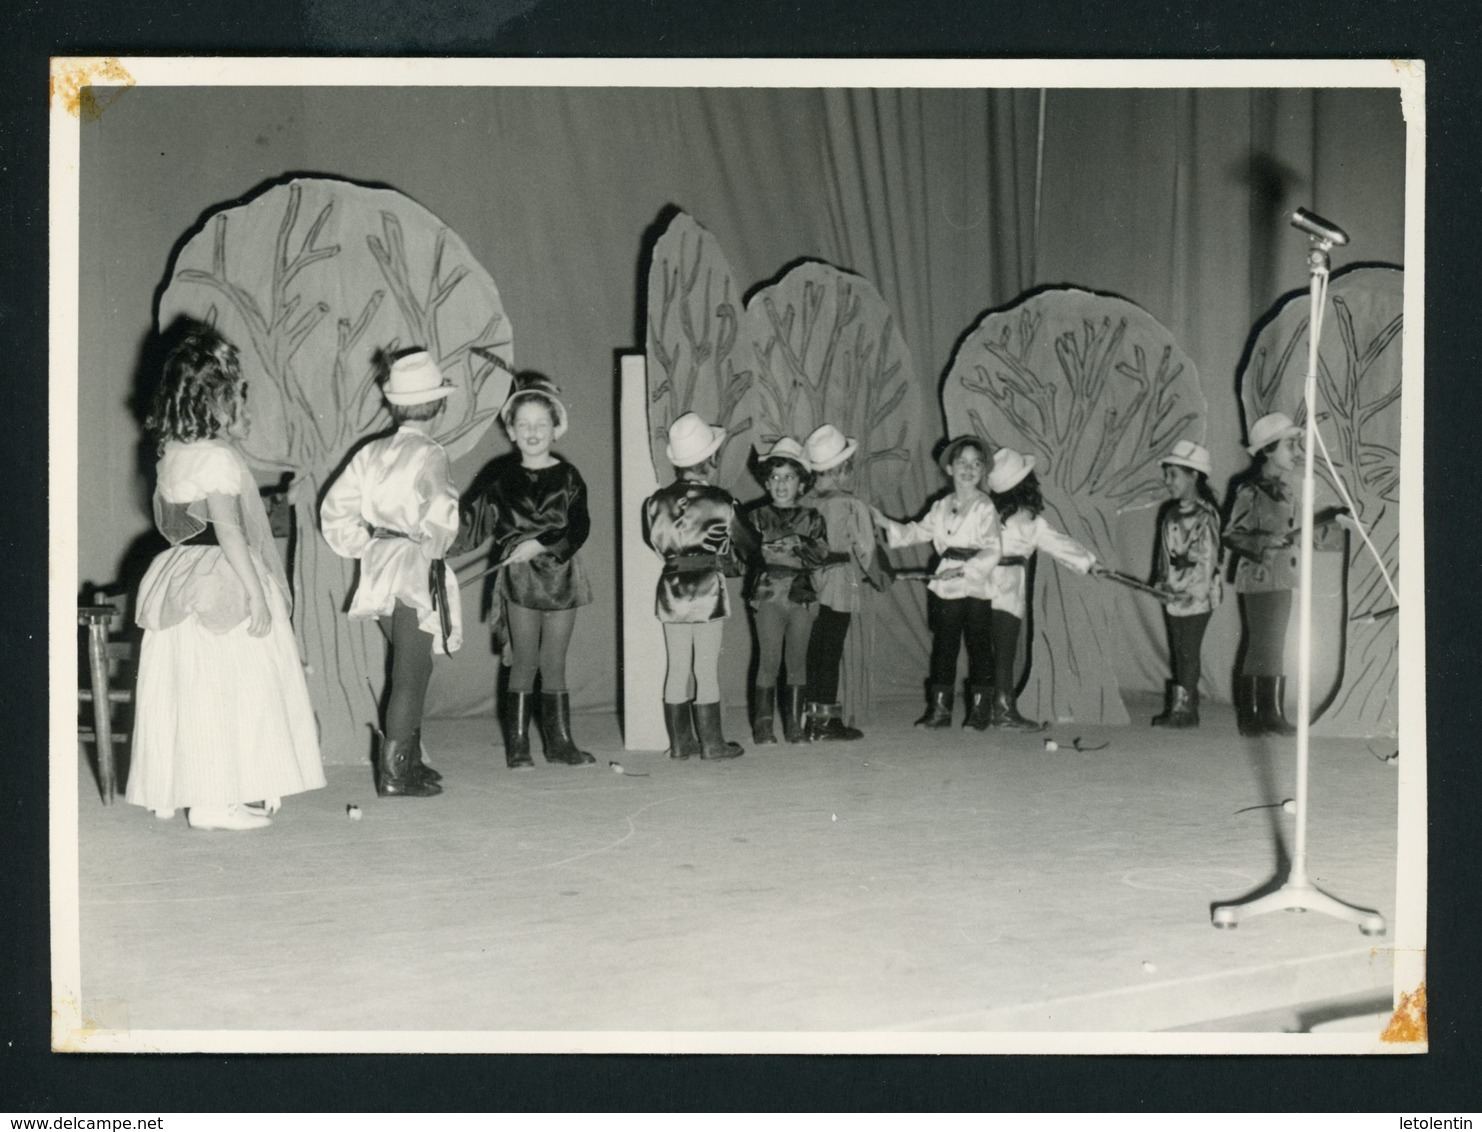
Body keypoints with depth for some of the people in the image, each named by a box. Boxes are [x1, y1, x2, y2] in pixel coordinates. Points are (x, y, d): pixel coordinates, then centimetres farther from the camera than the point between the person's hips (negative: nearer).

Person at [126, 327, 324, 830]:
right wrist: (257, 594, -18)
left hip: (180, 578, 9)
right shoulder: (218, 458, -17)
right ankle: (217, 802, 0)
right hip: (223, 587, -9)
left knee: (192, 692, 13)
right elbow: (230, 532, -20)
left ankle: (186, 791, 20)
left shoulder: (173, 454, 11)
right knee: (225, 691, -4)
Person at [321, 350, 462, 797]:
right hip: (416, 567, -7)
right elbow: (440, 512, -27)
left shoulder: (372, 453, 8)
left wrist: (364, 546, 15)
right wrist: (433, 546, -9)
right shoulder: (429, 454, -12)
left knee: (410, 669, 18)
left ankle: (408, 758, 26)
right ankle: (395, 772, 1)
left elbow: (334, 509, 8)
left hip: (378, 566, 7)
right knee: (411, 672, -1)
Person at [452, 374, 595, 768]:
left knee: (554, 663, 6)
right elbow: (475, 519, 8)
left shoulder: (567, 477, 4)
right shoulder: (503, 476, 5)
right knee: (525, 661, -1)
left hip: (560, 575, 1)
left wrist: (540, 544, -15)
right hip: (519, 576, -1)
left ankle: (559, 741, 14)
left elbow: (579, 528, -5)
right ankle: (517, 744, 6)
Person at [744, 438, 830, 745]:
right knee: (769, 661, -3)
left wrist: (781, 547, -13)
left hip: (802, 596, 2)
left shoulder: (811, 519, 10)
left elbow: (820, 554, -5)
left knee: (798, 661, 5)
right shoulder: (757, 517, 7)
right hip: (768, 594, -2)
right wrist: (796, 547, -11)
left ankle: (794, 724, 12)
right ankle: (762, 725, 3)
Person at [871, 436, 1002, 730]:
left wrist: (965, 569, -24)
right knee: (943, 647, 9)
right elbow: (918, 532, 17)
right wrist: (886, 524, 8)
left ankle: (980, 709, 12)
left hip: (976, 587, -5)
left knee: (979, 647, 2)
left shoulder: (985, 507, -8)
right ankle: (939, 708, 17)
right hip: (944, 587, 5)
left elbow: (992, 550, -14)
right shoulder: (941, 507, 10)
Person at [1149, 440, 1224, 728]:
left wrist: (1179, 586, -17)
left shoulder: (1205, 516, -13)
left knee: (1188, 652, -3)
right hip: (1173, 595, 7)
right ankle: (1178, 706, 18)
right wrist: (1161, 581, 7)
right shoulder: (1171, 513, 10)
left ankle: (1184, 708, 4)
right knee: (1177, 652, 11)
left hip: (1196, 596, -7)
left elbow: (1206, 562, -16)